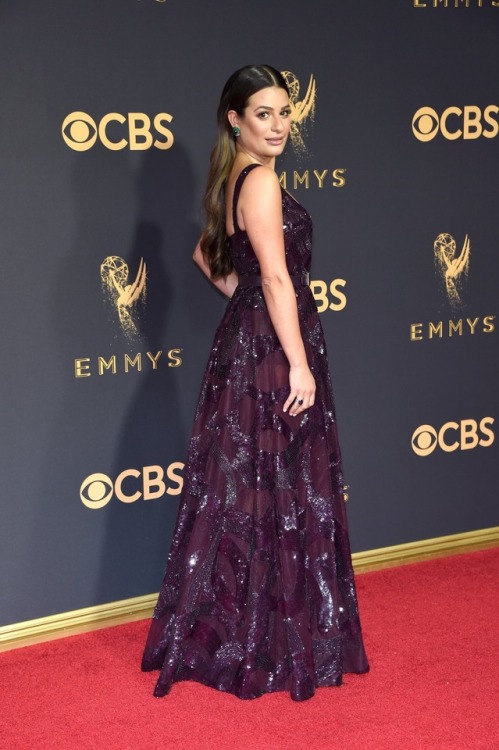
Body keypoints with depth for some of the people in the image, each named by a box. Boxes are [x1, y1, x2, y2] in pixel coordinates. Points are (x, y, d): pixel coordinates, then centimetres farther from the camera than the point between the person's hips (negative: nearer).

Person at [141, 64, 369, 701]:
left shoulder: (231, 180, 14)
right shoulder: (261, 180, -15)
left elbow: (206, 254, 27)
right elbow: (277, 278, -21)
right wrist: (300, 363, -21)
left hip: (244, 343, 10)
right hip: (272, 352, -10)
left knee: (243, 490, 15)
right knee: (277, 492, -2)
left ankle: (224, 632, 26)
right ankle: (270, 647, 9)